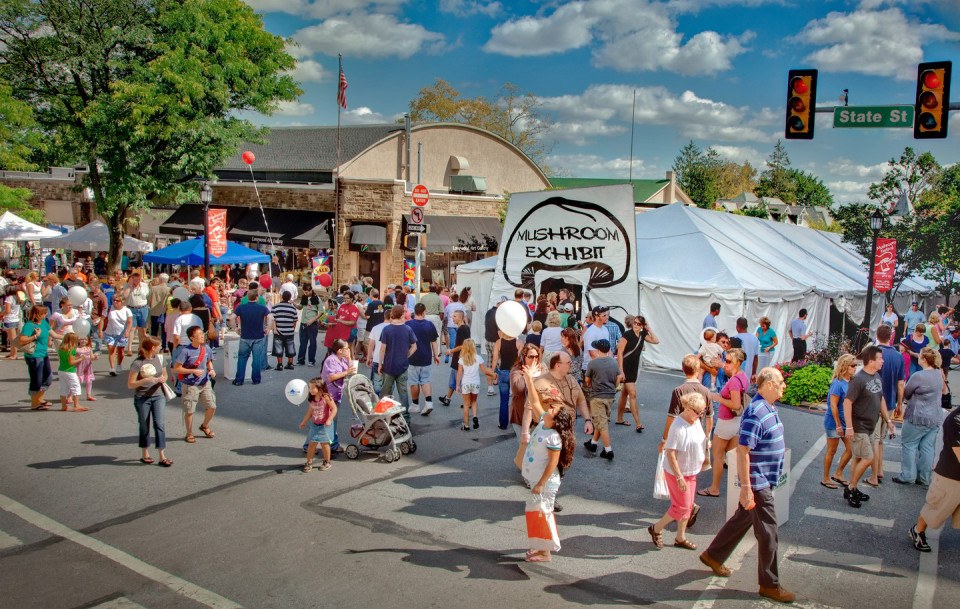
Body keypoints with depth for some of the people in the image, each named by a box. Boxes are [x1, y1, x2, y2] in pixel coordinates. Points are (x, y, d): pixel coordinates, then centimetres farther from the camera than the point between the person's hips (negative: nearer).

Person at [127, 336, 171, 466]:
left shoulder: (159, 358, 3)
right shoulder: (138, 363, -12)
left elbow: (165, 374, 18)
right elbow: (130, 384, -11)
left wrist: (163, 379, -6)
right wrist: (145, 380, -25)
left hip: (158, 396, 3)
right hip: (142, 398, -3)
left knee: (160, 424, -5)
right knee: (144, 426, 9)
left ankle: (162, 456, -3)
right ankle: (144, 454, 26)